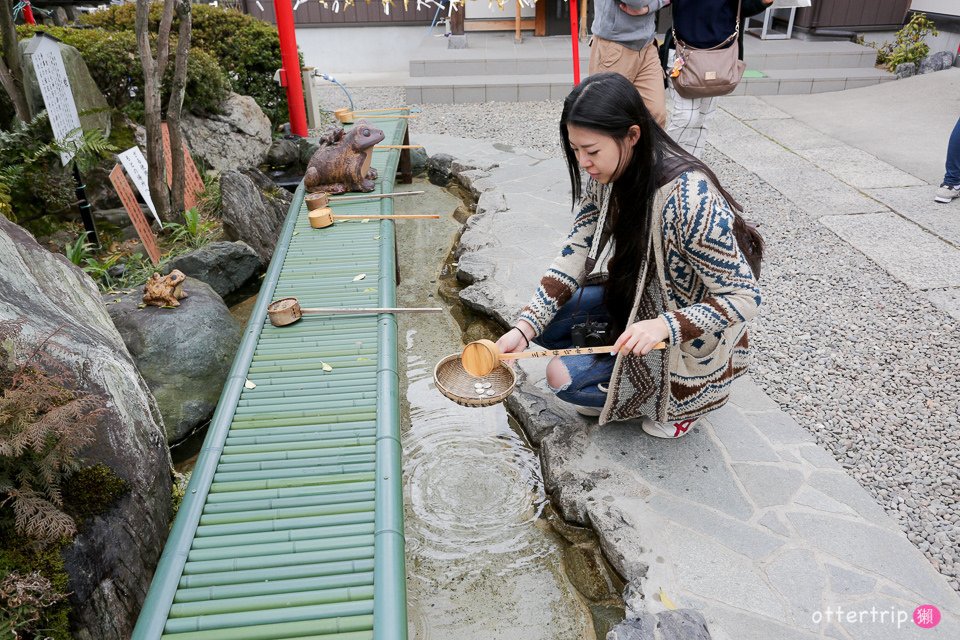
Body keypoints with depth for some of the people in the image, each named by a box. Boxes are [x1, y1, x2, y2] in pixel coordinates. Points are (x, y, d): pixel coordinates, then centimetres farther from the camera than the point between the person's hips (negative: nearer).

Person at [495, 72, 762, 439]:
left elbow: (743, 298, -27)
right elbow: (575, 255, -10)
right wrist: (525, 327, -21)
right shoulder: (606, 175, -12)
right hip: (637, 296, 7)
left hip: (685, 336, -7)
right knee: (545, 322, -7)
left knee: (563, 377, -14)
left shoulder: (689, 198, -34)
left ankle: (675, 401, 5)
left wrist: (664, 327, -42)